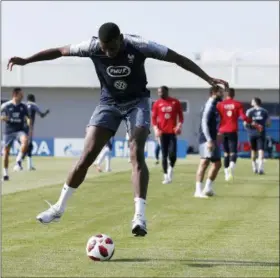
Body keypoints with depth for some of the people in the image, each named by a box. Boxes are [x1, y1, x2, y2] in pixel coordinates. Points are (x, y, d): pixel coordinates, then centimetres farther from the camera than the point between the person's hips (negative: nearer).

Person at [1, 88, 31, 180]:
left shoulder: (23, 106, 4)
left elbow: (28, 117, 15)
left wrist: (29, 120, -4)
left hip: (20, 130, 0)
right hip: (8, 131, 0)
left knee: (25, 140, -33)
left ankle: (18, 161, -23)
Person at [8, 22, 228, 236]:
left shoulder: (138, 46, -25)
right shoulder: (92, 47, -19)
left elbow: (178, 58, -19)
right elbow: (60, 51, -5)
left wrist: (208, 79, -22)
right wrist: (26, 60, -2)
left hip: (137, 101, -2)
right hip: (109, 102, 2)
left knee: (136, 154, -20)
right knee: (87, 155, -5)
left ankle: (140, 216, -25)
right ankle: (59, 208, 8)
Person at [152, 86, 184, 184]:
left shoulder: (175, 102, 4)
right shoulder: (157, 104, 4)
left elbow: (180, 116, 8)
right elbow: (154, 118, 5)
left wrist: (179, 126, -8)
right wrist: (156, 129, -9)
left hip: (172, 132, -1)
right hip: (163, 132, 1)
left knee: (172, 153, -12)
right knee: (164, 155, 1)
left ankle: (171, 168, 18)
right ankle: (166, 176, 7)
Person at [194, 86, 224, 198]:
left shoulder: (214, 105, 16)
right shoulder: (209, 105, -12)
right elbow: (204, 123, -20)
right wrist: (209, 140, -25)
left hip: (212, 139, 10)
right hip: (207, 139, -10)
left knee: (217, 163, 14)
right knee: (205, 162, -13)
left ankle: (208, 188, 21)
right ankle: (198, 190, -15)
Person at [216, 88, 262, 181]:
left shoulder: (220, 104, 5)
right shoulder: (237, 104, 1)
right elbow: (243, 117, -9)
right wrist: (254, 124, -3)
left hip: (222, 131, 2)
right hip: (233, 131, -2)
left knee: (226, 153, 13)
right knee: (233, 152, -5)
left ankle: (226, 173, 11)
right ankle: (231, 167, -35)